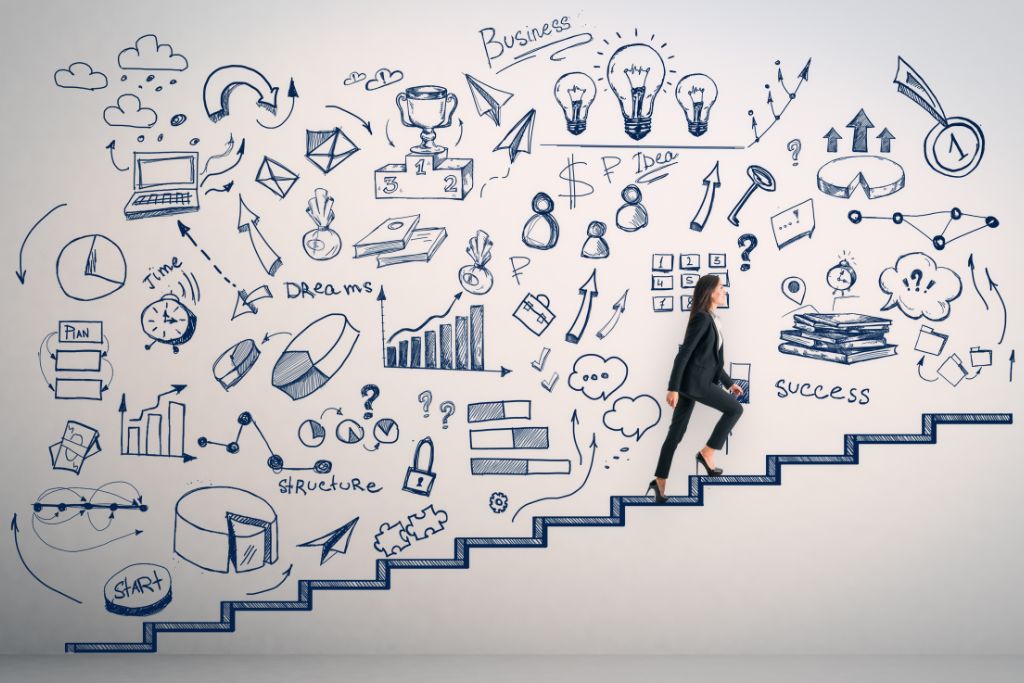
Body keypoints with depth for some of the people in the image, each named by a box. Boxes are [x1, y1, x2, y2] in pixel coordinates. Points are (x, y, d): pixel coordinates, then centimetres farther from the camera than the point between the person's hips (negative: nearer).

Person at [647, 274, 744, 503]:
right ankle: (707, 454, 5)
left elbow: (712, 358, 24)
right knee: (735, 408, 1)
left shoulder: (711, 320, 17)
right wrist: (673, 388, -21)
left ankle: (660, 482, 9)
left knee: (676, 432, 8)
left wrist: (729, 382, 23)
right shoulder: (702, 318, -13)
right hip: (694, 381, -9)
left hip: (694, 381, 9)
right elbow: (684, 353, -18)